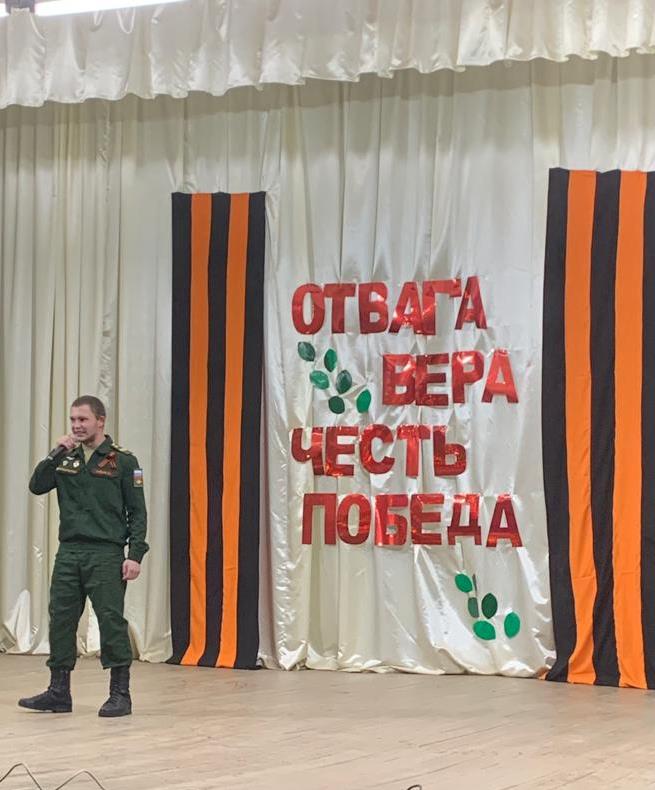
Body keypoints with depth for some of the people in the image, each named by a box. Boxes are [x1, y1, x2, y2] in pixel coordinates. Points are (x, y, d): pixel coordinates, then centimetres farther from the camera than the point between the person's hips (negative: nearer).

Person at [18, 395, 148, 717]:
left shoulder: (123, 461, -1)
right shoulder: (66, 459, 12)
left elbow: (137, 512, -3)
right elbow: (36, 486, 3)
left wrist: (135, 555, -12)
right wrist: (55, 455, -8)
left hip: (106, 554, -5)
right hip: (69, 552, 5)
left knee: (111, 620, -6)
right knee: (61, 619, 6)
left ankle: (120, 694, 1)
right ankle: (58, 692, 14)